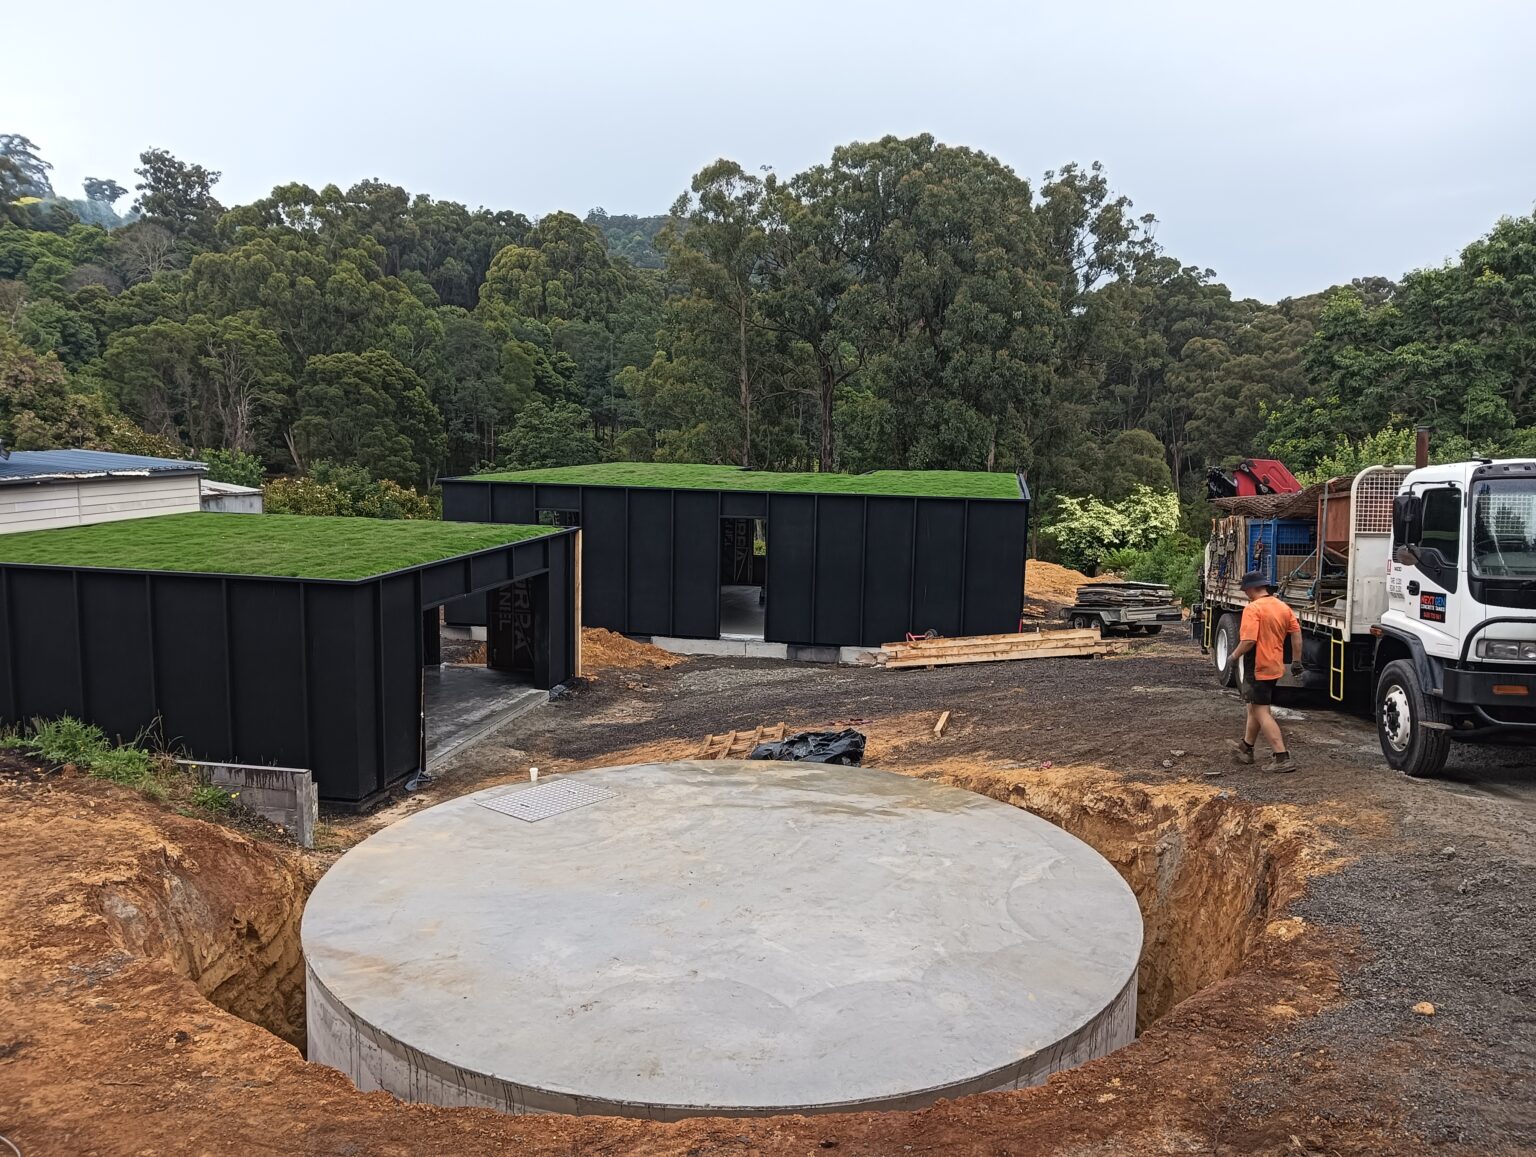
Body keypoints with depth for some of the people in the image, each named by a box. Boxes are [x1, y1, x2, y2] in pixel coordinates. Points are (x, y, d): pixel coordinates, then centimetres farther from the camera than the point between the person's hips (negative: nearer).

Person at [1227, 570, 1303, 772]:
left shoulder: (1253, 608, -17)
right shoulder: (1283, 607, 8)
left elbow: (1248, 641, -24)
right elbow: (1297, 634, 8)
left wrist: (1234, 656, -8)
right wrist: (1296, 661, 14)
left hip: (1257, 668, -9)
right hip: (1275, 667, 9)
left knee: (1261, 712, -5)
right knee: (1255, 707, 22)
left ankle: (1282, 757, -11)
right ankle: (1246, 747, 36)